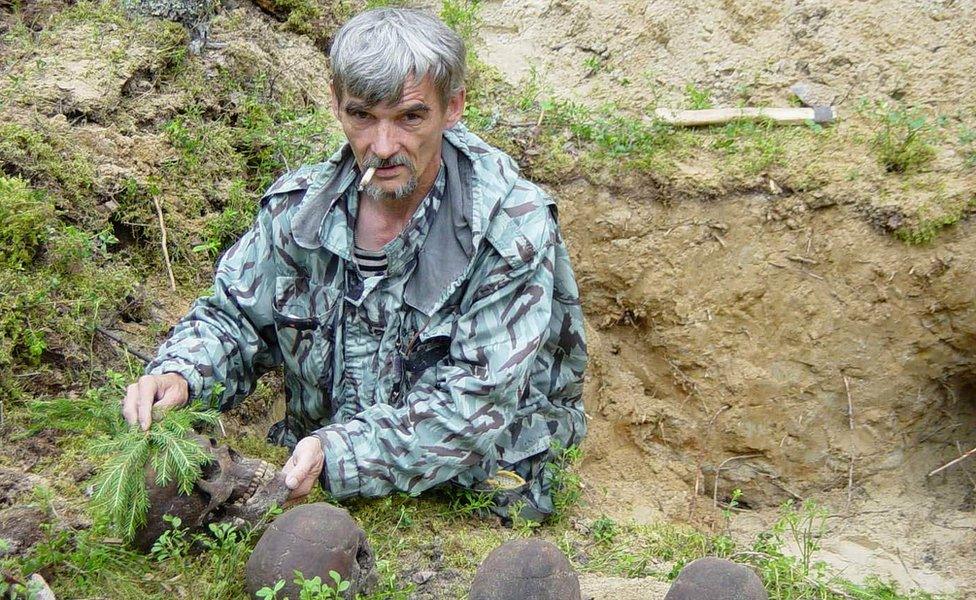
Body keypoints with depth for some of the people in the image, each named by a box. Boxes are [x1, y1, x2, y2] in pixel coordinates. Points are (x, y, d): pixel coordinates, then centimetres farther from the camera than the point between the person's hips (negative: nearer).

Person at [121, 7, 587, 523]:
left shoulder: (511, 232, -15)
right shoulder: (299, 206, 0)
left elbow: (475, 403, -21)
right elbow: (234, 317, 11)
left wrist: (338, 454, -31)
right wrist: (177, 374, -11)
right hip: (315, 484, 4)